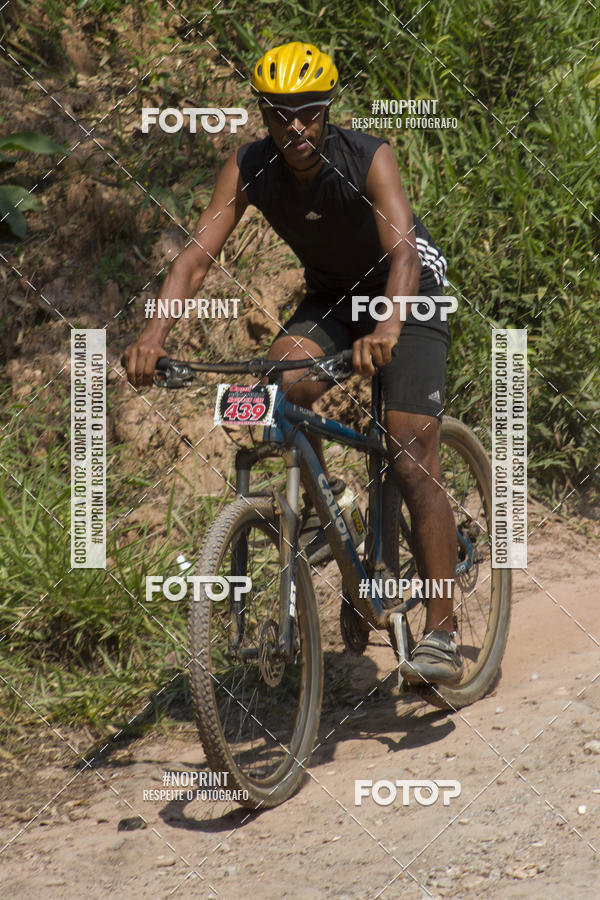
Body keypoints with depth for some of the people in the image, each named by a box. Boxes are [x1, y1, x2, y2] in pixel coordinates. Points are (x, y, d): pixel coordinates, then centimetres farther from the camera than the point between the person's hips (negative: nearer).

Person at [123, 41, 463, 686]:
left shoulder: (367, 159, -28)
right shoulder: (249, 168, -17)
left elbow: (403, 251, -41)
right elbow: (198, 252, -24)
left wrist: (387, 330, -60)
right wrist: (154, 332, -41)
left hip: (409, 297, -4)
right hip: (331, 296, 4)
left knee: (414, 465, -15)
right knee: (285, 384, -28)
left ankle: (441, 636, -14)